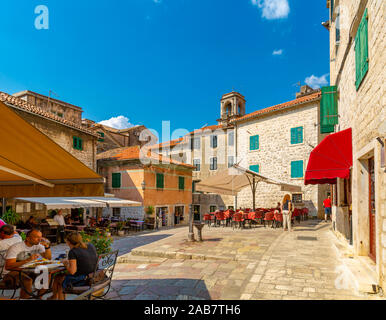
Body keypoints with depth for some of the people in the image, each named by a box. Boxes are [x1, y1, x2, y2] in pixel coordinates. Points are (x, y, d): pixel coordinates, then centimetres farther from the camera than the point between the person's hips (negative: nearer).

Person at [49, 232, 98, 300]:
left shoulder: (73, 252, -16)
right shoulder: (91, 246, 1)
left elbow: (72, 271, -21)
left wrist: (66, 263, -2)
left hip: (81, 281, -7)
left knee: (57, 278, 20)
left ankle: (55, 296, 44)